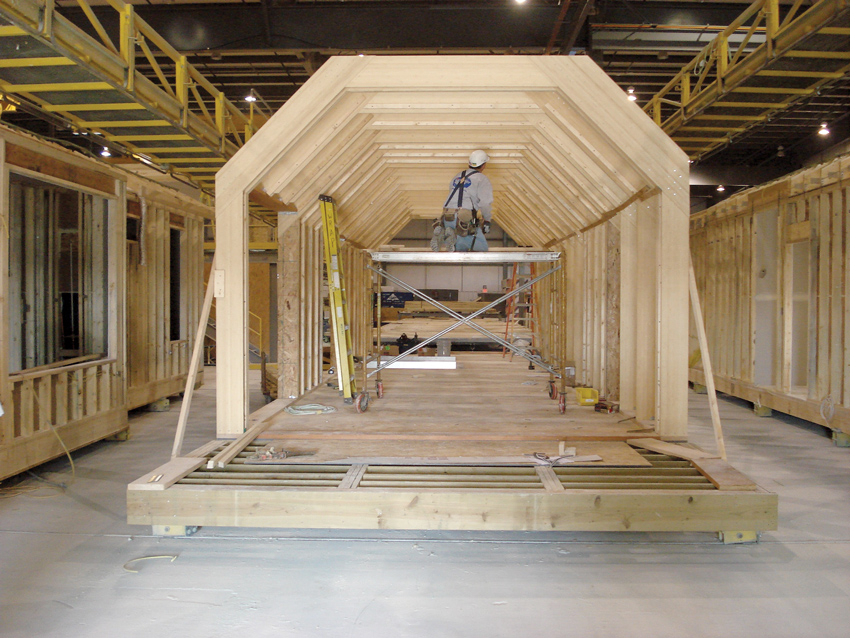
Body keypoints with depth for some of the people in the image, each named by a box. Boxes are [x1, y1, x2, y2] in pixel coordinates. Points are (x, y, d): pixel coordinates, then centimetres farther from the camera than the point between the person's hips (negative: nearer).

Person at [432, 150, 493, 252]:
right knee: (482, 246, -1)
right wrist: (487, 220, 6)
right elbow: (485, 204, -9)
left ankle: (442, 235, -11)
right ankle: (454, 237, -21)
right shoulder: (482, 179, 4)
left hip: (447, 217, 7)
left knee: (462, 247, 17)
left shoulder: (457, 176, 25)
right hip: (465, 219, -7)